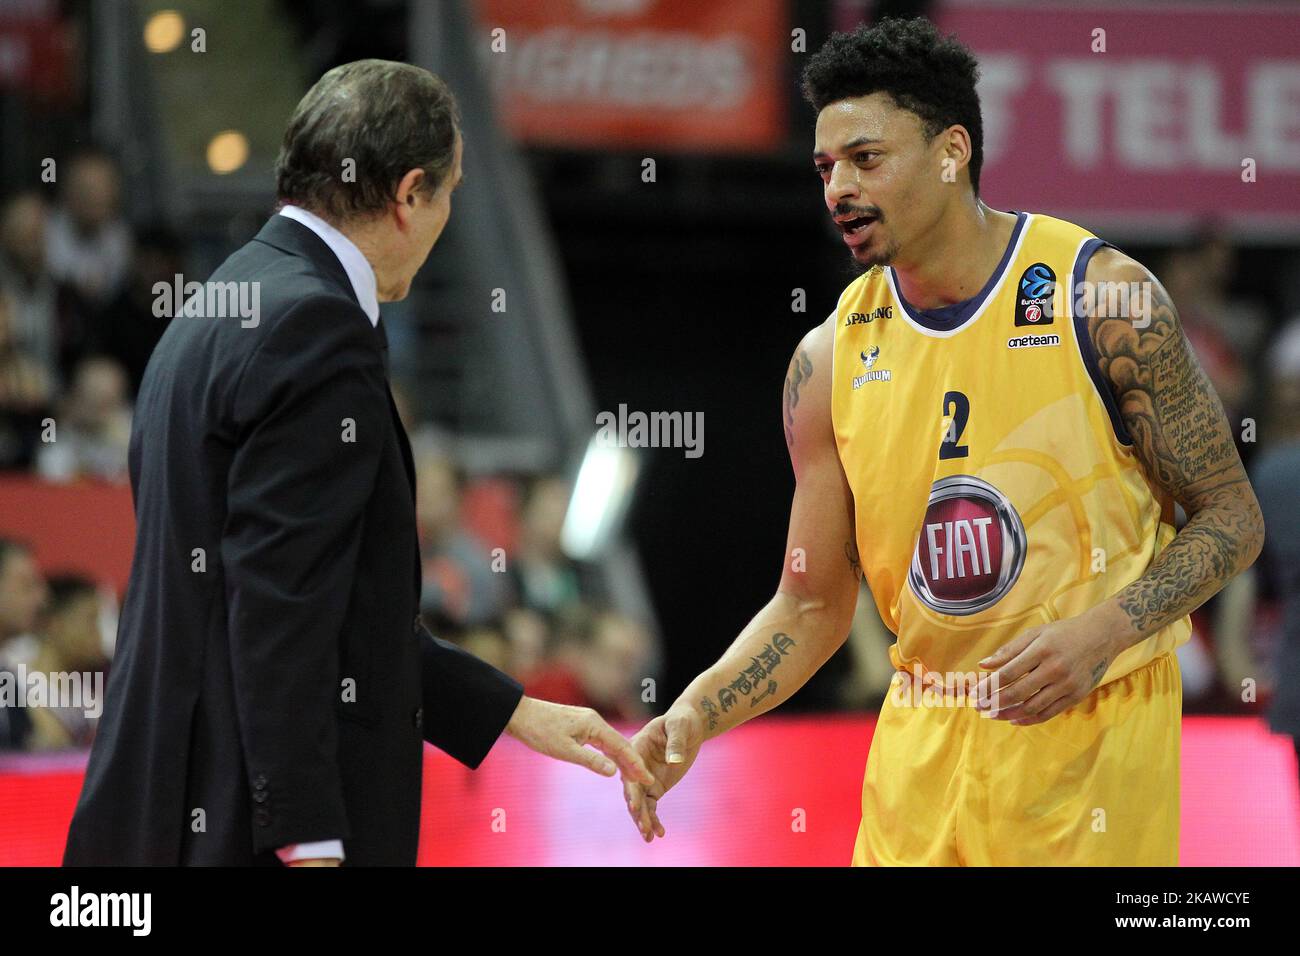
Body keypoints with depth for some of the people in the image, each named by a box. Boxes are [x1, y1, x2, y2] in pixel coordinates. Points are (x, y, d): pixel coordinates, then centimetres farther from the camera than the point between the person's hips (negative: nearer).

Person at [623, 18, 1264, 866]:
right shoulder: (832, 361, 1)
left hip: (1093, 732, -3)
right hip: (923, 737, 3)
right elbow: (813, 606, 7)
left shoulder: (1099, 296, -10)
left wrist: (1103, 632, -21)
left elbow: (1231, 517, -5)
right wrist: (696, 716, -10)